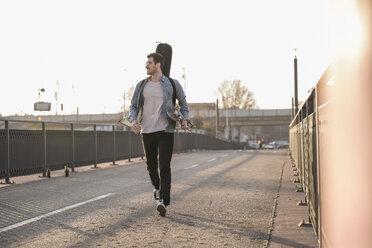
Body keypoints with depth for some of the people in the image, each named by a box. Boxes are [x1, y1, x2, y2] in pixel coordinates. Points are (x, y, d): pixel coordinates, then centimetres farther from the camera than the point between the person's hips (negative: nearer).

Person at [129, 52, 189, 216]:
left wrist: (184, 119, -4)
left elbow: (183, 103, 13)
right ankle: (157, 187, 44)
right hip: (147, 131, 3)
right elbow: (133, 106, 10)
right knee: (151, 164, 14)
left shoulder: (172, 84, 0)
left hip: (166, 131, -3)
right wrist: (133, 120, -12)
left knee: (164, 166, -14)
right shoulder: (141, 86, 6)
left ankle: (163, 201, -18)